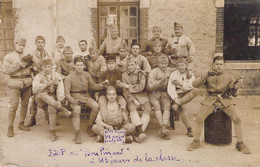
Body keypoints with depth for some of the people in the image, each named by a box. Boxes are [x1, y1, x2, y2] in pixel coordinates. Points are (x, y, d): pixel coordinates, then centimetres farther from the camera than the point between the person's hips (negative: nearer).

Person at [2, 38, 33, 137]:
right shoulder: (8, 57, 6)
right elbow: (5, 69, -5)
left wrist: (27, 64, -1)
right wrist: (19, 65, -11)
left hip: (27, 82, 4)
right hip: (15, 83, -4)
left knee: (25, 104, 8)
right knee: (13, 105, -7)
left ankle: (21, 123, 22)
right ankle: (10, 127, 2)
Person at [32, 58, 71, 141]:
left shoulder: (57, 75, 6)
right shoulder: (39, 76, 4)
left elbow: (60, 89, -7)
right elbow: (35, 89, -14)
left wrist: (59, 100, -23)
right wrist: (48, 84, -19)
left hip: (53, 98, -1)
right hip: (42, 100, 1)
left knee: (51, 107, -33)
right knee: (41, 94, -33)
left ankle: (52, 132, -21)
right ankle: (62, 108, -36)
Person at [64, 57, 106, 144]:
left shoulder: (87, 75, 8)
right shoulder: (69, 77, -2)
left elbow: (93, 86, 7)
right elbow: (67, 92, -6)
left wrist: (101, 86, -16)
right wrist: (72, 100, -25)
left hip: (85, 96, 3)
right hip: (75, 97, -3)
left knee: (95, 106, -25)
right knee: (76, 110, -33)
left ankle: (90, 127, -9)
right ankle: (77, 134, -30)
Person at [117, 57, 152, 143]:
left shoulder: (141, 73, 6)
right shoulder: (124, 75, 9)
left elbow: (141, 87, -7)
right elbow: (125, 91, 2)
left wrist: (127, 86, -12)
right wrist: (134, 100, -12)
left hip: (142, 95, 0)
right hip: (131, 96, 0)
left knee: (147, 109, -27)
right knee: (132, 108, -32)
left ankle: (138, 133, -35)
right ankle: (140, 130, -45)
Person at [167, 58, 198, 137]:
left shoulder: (190, 75, 5)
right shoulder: (174, 74, -1)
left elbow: (189, 87, -9)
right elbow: (170, 89, -12)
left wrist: (179, 83, -17)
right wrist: (175, 99, -25)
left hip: (188, 95, 3)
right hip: (178, 94, -2)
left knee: (196, 90, -28)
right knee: (182, 107, -29)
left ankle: (178, 103, -31)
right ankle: (189, 129, -20)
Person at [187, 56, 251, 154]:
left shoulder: (229, 77, 10)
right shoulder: (208, 76, 7)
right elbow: (194, 84, -3)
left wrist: (234, 89, -13)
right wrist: (204, 77, -19)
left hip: (225, 100, 1)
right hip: (210, 100, 0)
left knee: (237, 119, -19)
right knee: (199, 118, -19)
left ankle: (240, 144, -1)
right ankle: (196, 142, 0)